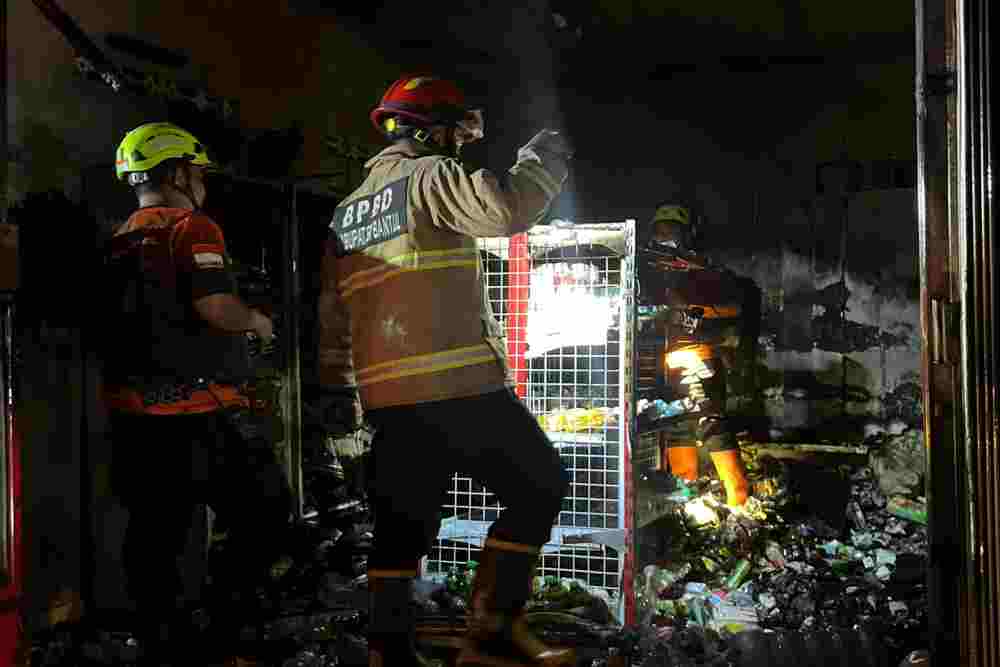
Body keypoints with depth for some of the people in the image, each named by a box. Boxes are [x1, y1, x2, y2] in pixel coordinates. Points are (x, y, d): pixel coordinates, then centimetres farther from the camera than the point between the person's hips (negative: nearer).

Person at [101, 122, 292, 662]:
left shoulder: (117, 243, 17)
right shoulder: (192, 227, -8)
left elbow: (125, 322, 20)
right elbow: (215, 307, -20)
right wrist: (258, 322, -2)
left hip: (133, 415, 8)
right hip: (196, 412, -8)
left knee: (154, 536, 11)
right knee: (265, 514, 5)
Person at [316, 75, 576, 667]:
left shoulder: (348, 211, 23)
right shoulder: (430, 177, -2)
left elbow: (332, 315, 23)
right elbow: (508, 208, -19)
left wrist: (337, 388, 27)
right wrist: (547, 153, -2)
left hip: (387, 394, 8)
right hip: (457, 383, -8)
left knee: (403, 520, 11)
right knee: (540, 486, 2)